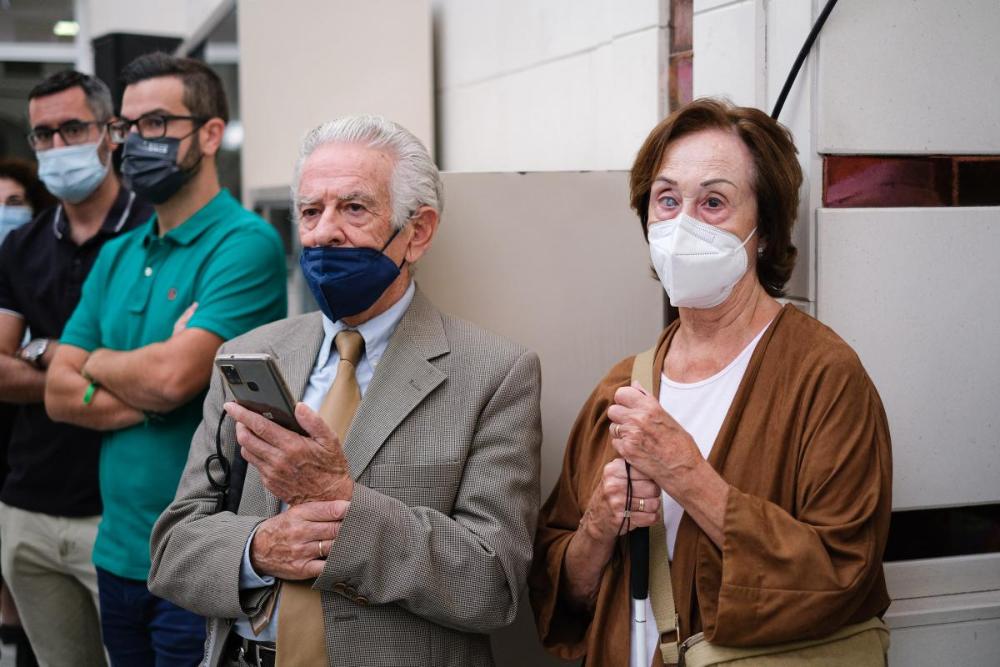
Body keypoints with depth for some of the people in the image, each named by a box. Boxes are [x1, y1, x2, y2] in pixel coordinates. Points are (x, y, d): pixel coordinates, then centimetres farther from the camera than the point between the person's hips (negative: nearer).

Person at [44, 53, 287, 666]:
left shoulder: (245, 243, -13)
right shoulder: (117, 256, 11)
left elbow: (173, 377, -23)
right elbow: (59, 394, 4)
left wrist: (99, 363, -3)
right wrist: (149, 396, -13)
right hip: (119, 553, 7)